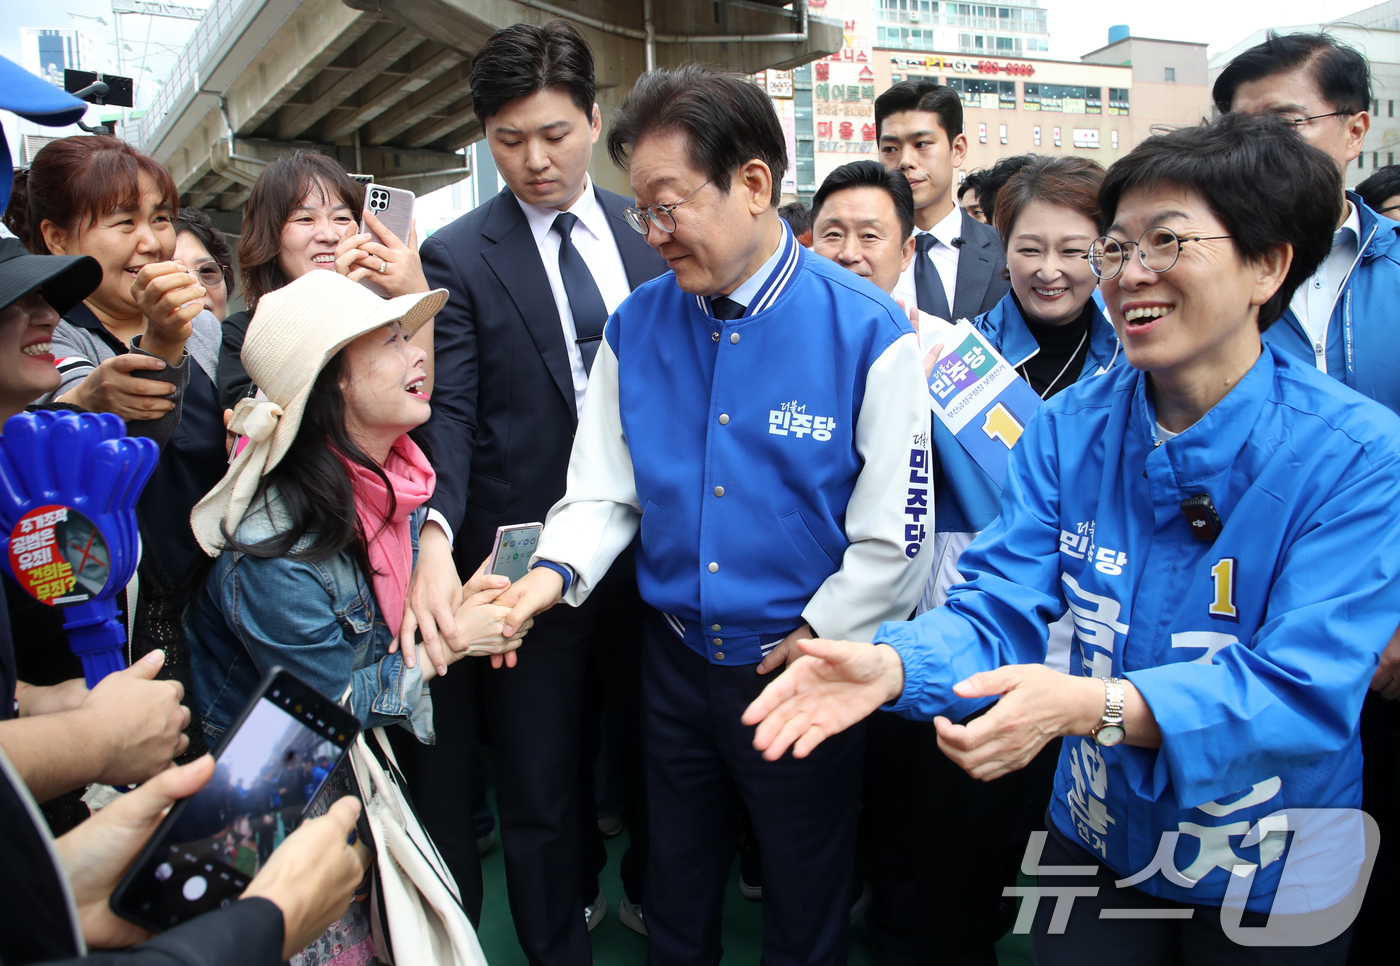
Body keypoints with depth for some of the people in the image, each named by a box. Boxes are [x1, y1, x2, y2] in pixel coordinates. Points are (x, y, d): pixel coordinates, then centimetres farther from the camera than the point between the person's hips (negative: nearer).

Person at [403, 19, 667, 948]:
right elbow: (446, 415, -13)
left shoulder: (649, 231, 5)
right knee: (541, 782, 11)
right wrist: (436, 538, -30)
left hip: (658, 547, 3)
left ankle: (655, 898, 48)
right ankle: (559, 935, 38)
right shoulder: (457, 258, -5)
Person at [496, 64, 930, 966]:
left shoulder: (868, 333, -16)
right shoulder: (637, 327, -3)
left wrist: (809, 644, -11)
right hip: (675, 657, 4)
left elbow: (891, 538, -13)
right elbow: (605, 490, 0)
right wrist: (553, 573, -17)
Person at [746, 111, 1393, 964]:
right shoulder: (1070, 428, -8)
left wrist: (1096, 705, -44)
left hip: (1273, 878, -2)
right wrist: (892, 664, -36)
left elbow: (1308, 684, -28)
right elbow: (1000, 604, -15)